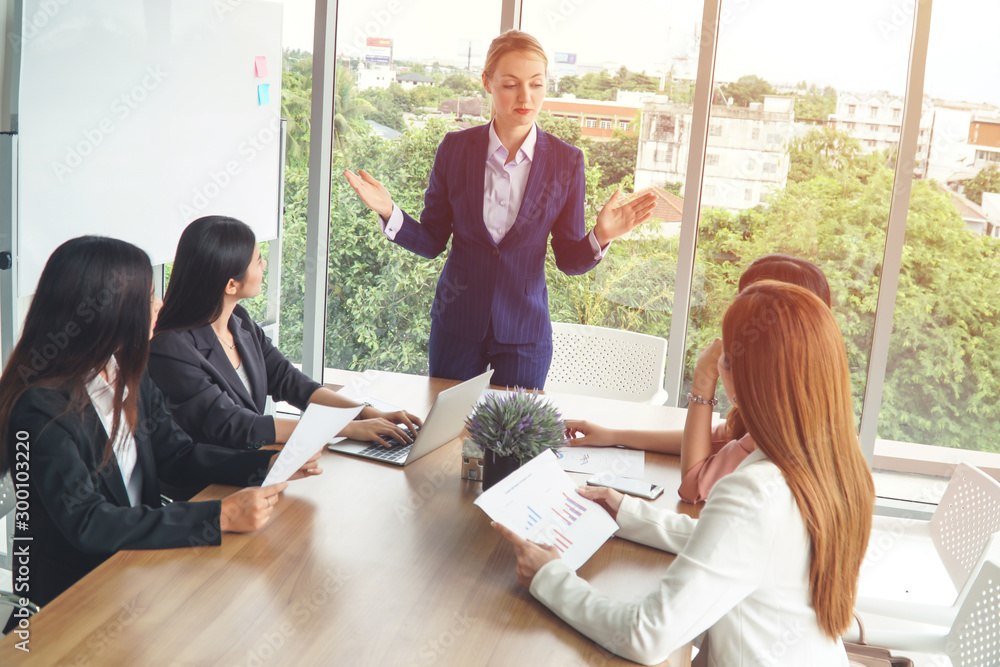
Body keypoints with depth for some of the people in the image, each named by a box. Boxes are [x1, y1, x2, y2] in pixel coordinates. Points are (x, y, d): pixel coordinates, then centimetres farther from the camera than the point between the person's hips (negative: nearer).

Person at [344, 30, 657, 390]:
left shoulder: (566, 161, -6)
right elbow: (431, 241, 1)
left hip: (524, 331, 0)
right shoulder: (456, 148, -4)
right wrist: (389, 212, -15)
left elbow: (569, 259, -2)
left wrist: (599, 237, -21)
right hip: (457, 321, 1)